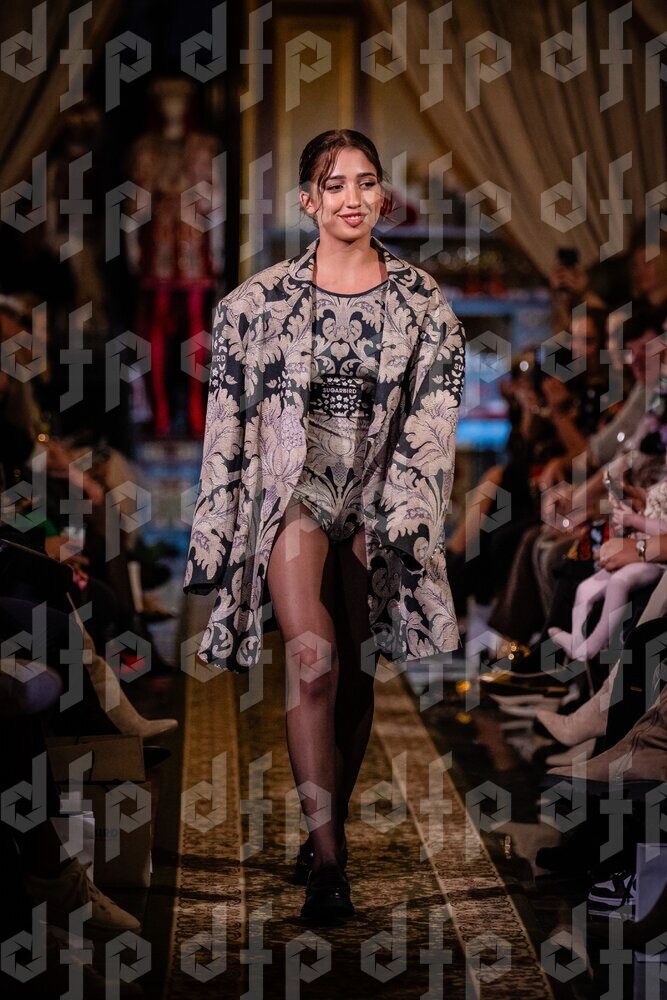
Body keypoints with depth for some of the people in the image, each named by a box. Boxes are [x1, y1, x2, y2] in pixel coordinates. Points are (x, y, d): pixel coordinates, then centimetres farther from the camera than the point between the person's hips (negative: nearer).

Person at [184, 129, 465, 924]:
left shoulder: (421, 300, 3)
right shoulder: (261, 299, 1)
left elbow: (435, 411, 0)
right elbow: (229, 413, 4)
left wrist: (392, 513, -9)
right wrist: (221, 523, 0)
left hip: (378, 495, 2)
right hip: (295, 489, -2)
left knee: (356, 672, 9)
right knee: (313, 665, -17)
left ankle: (326, 834, 25)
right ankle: (329, 859, -14)